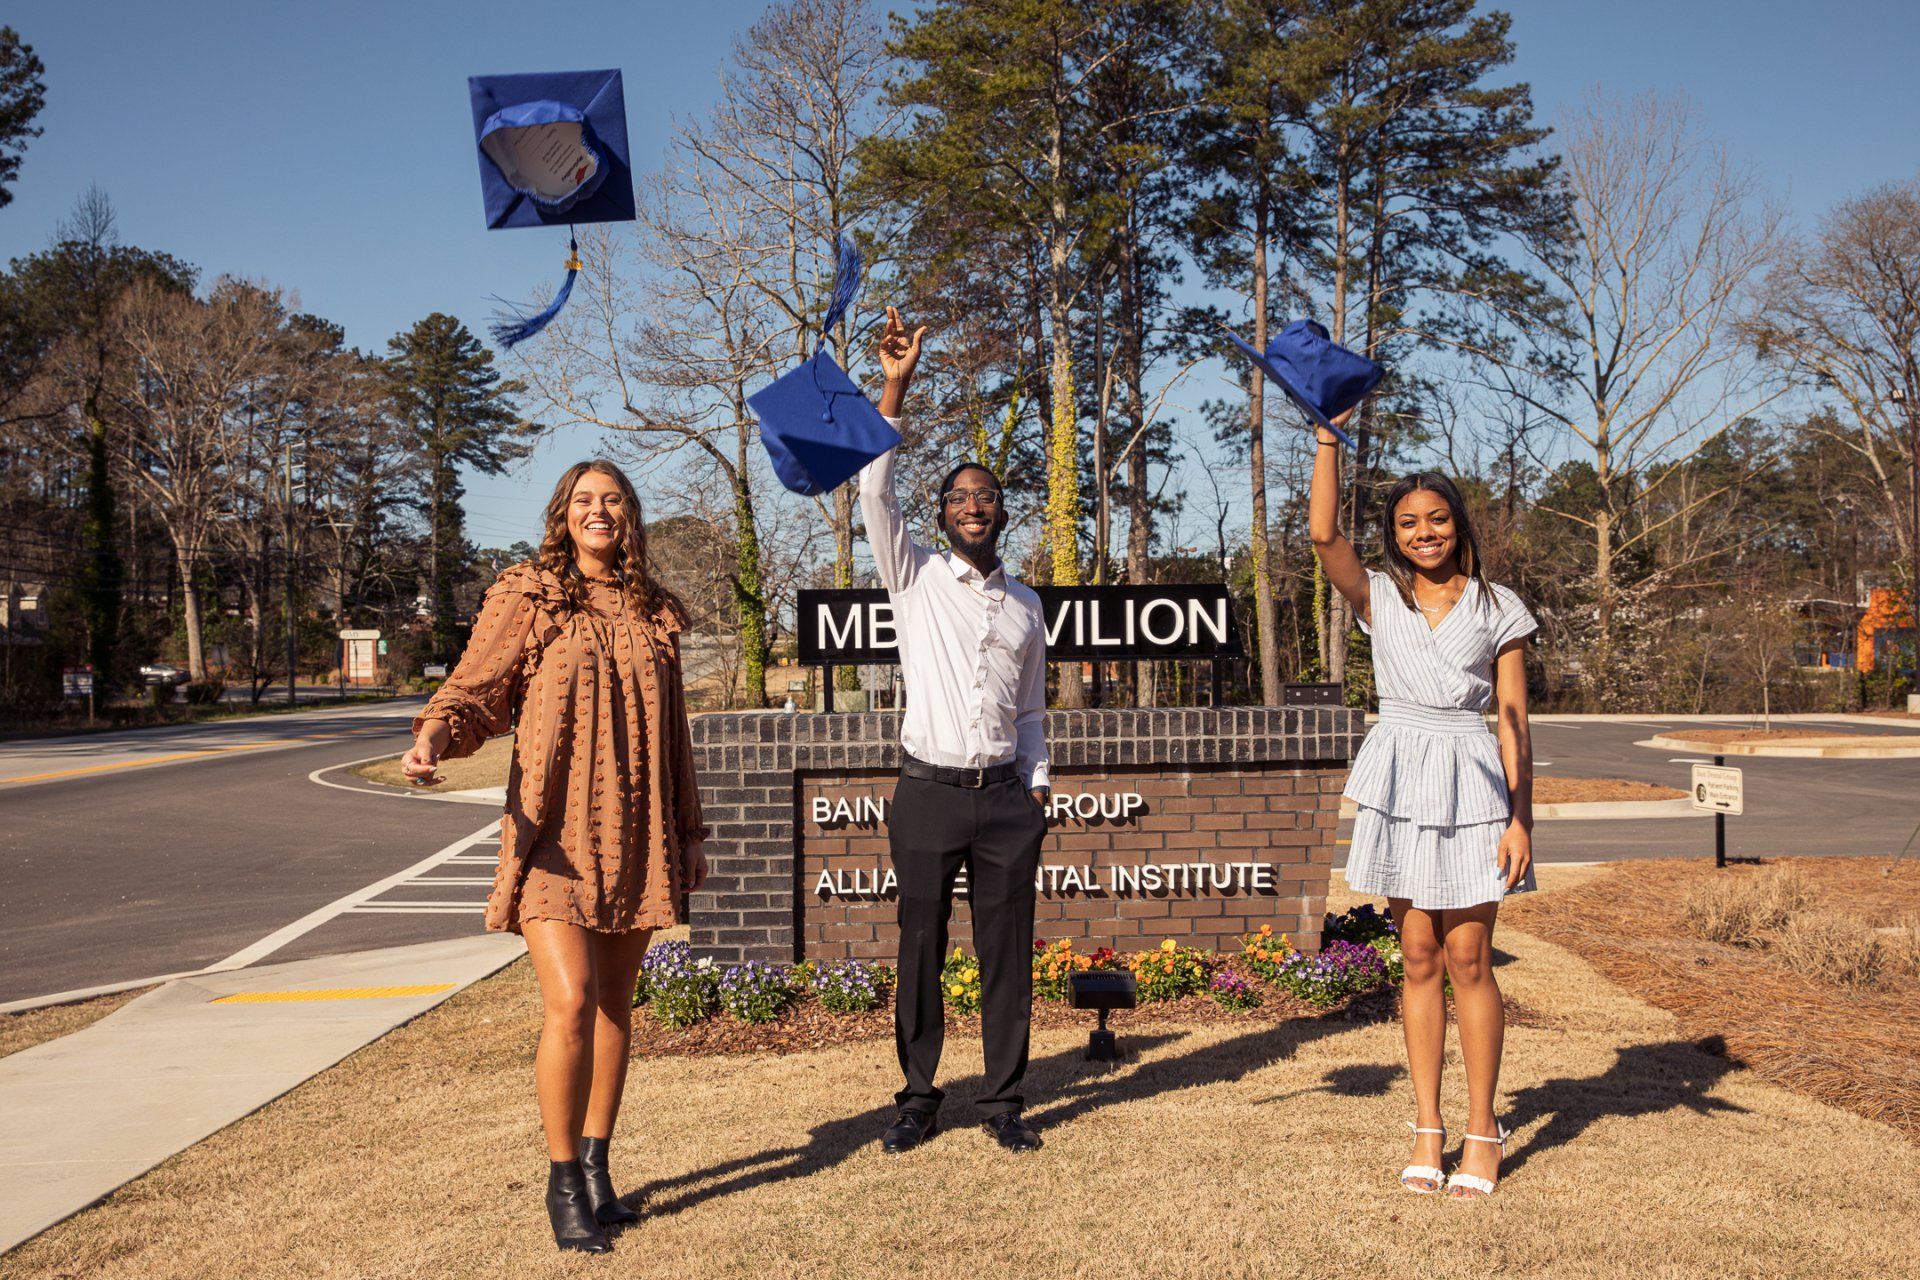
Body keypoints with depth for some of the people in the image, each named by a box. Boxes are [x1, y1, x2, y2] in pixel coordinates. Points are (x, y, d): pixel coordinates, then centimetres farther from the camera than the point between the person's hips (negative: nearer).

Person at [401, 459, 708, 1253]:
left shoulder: (653, 614, 12)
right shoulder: (526, 597, 1)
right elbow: (475, 689, -5)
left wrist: (690, 830, 16)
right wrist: (434, 737, -27)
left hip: (635, 837, 5)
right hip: (556, 833, -4)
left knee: (616, 1005, 10)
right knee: (571, 1001, -15)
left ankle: (597, 1168, 25)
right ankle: (563, 1180, 3)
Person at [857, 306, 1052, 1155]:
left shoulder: (1025, 604, 13)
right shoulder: (915, 578, 4)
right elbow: (874, 490, -10)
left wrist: (1037, 789, 7)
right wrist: (894, 387, -17)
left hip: (1005, 797, 2)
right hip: (928, 792, -2)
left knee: (1007, 952, 4)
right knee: (920, 950, 4)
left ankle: (1004, 1101, 15)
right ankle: (917, 1099, 17)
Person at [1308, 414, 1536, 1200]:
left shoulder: (1497, 609, 5)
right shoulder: (1380, 599, 7)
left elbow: (1514, 721, 3)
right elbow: (1323, 533, -10)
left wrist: (1519, 819, -4)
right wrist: (1329, 434, -15)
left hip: (1471, 783, -1)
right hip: (1401, 781, 2)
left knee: (1468, 959, -2)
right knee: (1419, 957, 6)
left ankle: (1482, 1132, 9)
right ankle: (1427, 1129, 14)